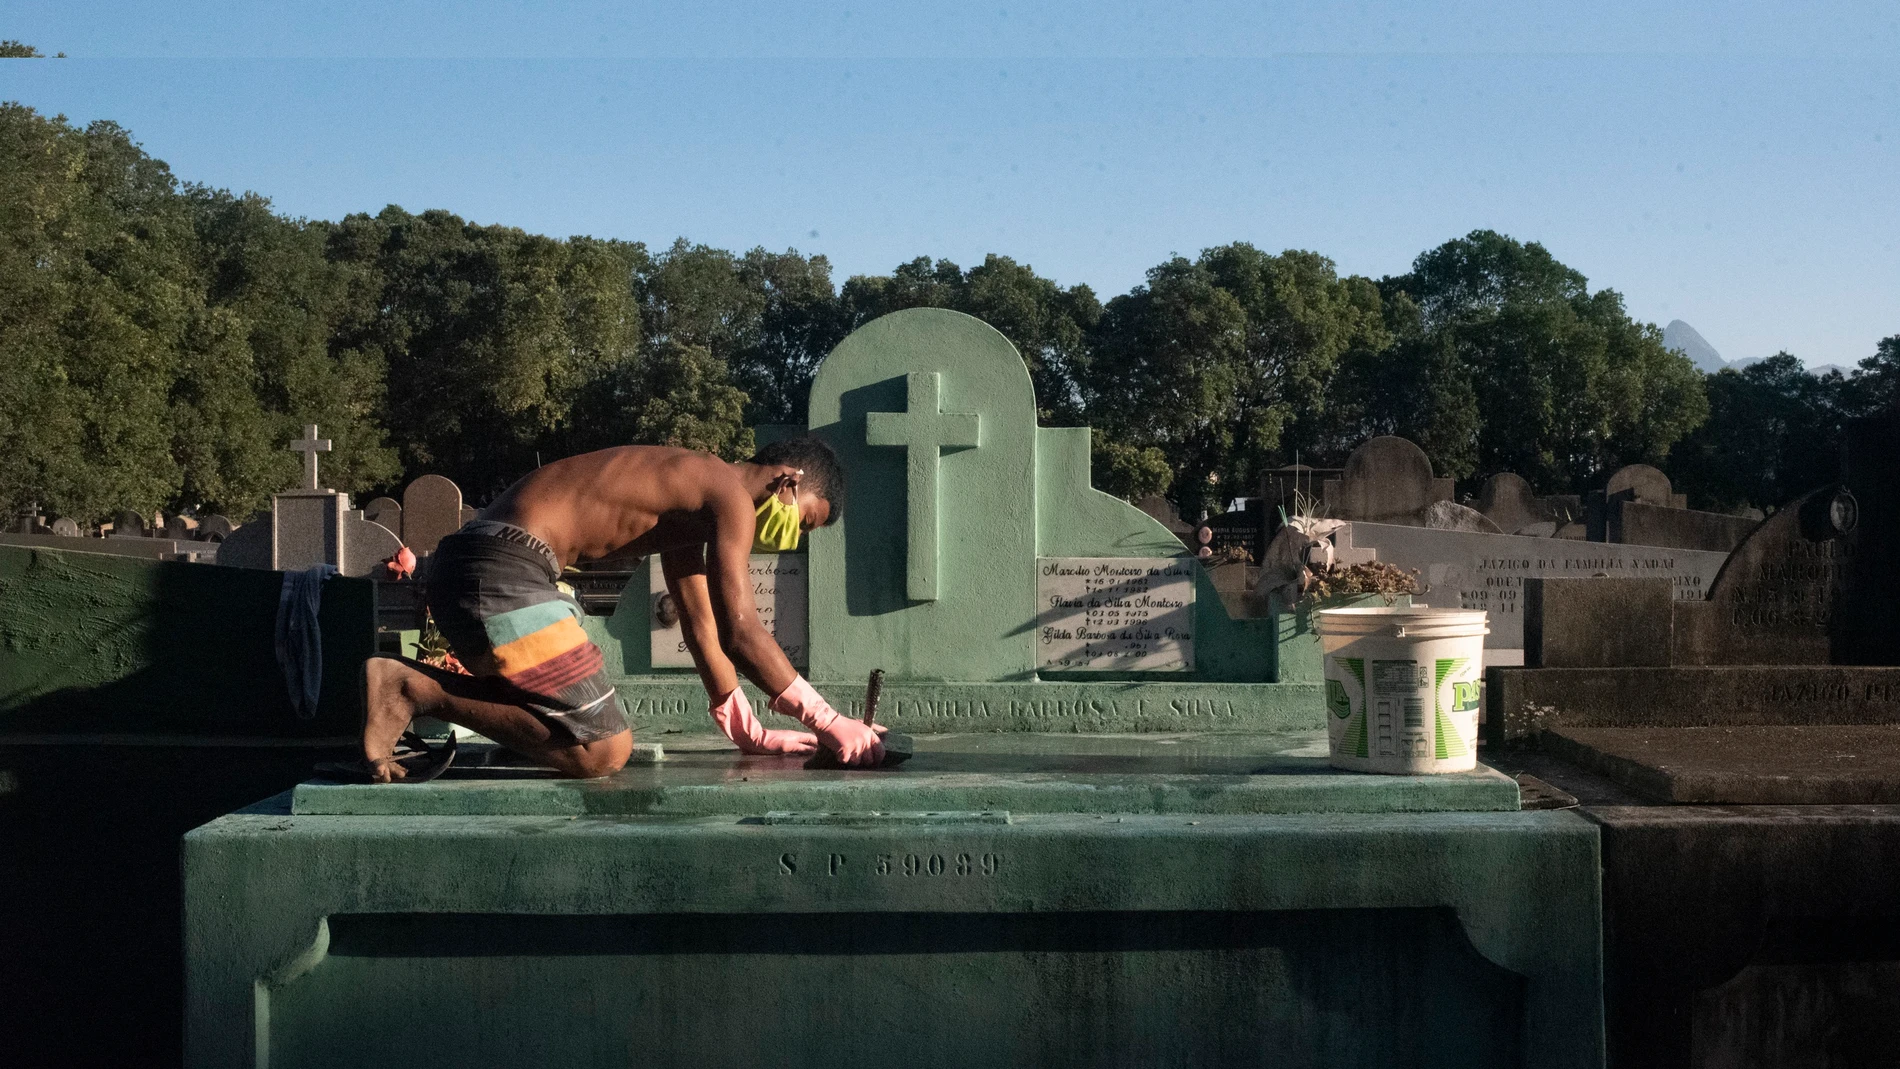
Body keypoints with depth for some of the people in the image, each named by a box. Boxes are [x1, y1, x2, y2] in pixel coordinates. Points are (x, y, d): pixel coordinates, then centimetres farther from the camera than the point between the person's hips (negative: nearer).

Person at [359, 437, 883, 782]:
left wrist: (750, 732, 30)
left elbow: (703, 628, 31)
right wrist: (828, 723, -6)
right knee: (603, 752, -10)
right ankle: (414, 689, -13)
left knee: (576, 727, 22)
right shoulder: (731, 498, -4)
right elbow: (740, 631, -12)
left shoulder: (690, 496, 27)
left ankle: (411, 685, 9)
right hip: (503, 569, -10)